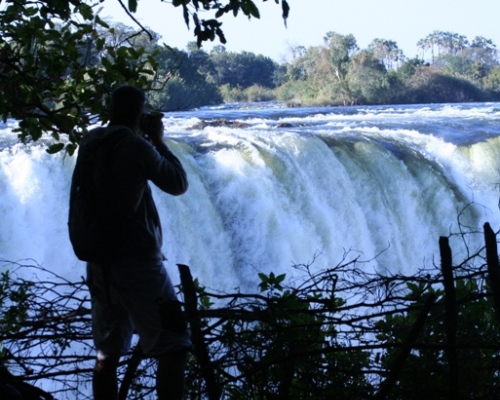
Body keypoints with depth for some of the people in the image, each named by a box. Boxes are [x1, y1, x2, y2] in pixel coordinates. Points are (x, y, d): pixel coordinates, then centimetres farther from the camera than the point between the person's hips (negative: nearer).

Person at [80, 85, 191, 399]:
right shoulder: (134, 145, -12)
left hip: (100, 262, 8)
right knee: (174, 348, -3)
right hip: (137, 262, -8)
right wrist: (158, 140, 5)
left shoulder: (89, 145, 8)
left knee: (108, 354, 12)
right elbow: (178, 184, -2)